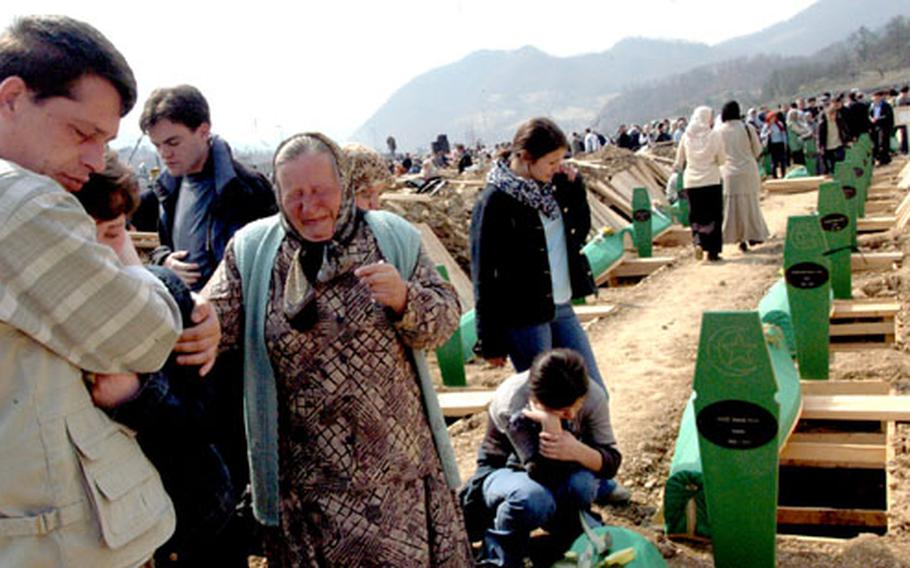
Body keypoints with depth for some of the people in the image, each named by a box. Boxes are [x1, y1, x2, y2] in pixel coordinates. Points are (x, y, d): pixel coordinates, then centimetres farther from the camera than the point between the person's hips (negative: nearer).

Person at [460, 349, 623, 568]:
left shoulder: (593, 395, -21)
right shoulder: (510, 404, -33)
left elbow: (612, 462, -19)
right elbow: (544, 475, -34)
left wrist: (578, 452, -42)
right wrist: (551, 424, -52)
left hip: (558, 472, 4)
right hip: (503, 472, -4)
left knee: (581, 483, -33)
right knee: (534, 498, -39)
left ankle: (562, 548, -1)